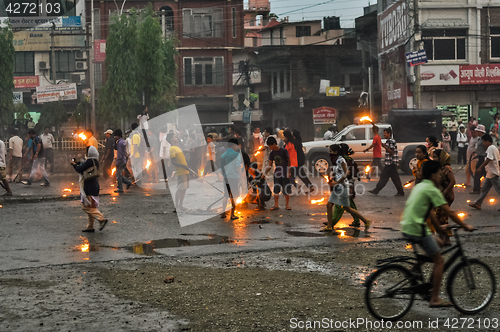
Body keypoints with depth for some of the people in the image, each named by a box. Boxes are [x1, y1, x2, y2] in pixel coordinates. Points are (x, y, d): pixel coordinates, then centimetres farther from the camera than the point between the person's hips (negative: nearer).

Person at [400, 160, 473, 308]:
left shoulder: (419, 186, 17)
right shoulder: (432, 190, -10)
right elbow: (450, 213, -9)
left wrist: (439, 227, 32)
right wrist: (465, 226, 2)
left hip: (407, 228, 9)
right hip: (418, 230, -9)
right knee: (439, 261, 0)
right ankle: (435, 299, 0)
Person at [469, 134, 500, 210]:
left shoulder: (490, 148, -16)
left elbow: (488, 159, -23)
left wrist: (480, 168, -20)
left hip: (493, 173, -11)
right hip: (489, 173, 11)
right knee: (484, 189, 13)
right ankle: (478, 204, 18)